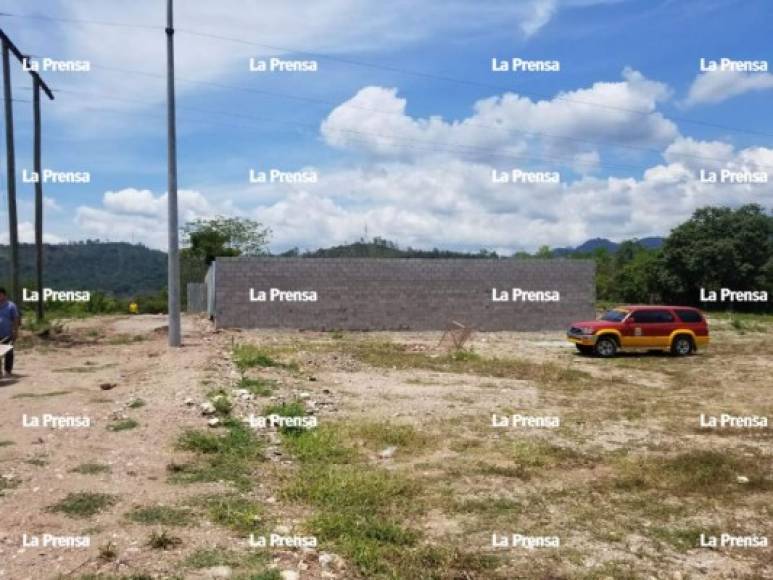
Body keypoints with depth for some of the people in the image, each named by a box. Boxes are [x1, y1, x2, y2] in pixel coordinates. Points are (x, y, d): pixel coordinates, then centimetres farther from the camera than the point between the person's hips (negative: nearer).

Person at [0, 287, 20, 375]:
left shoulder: (11, 306, -3)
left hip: (7, 335, -3)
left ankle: (8, 370, 14)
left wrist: (15, 331, -10)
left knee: (8, 353, 5)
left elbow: (16, 320, -4)